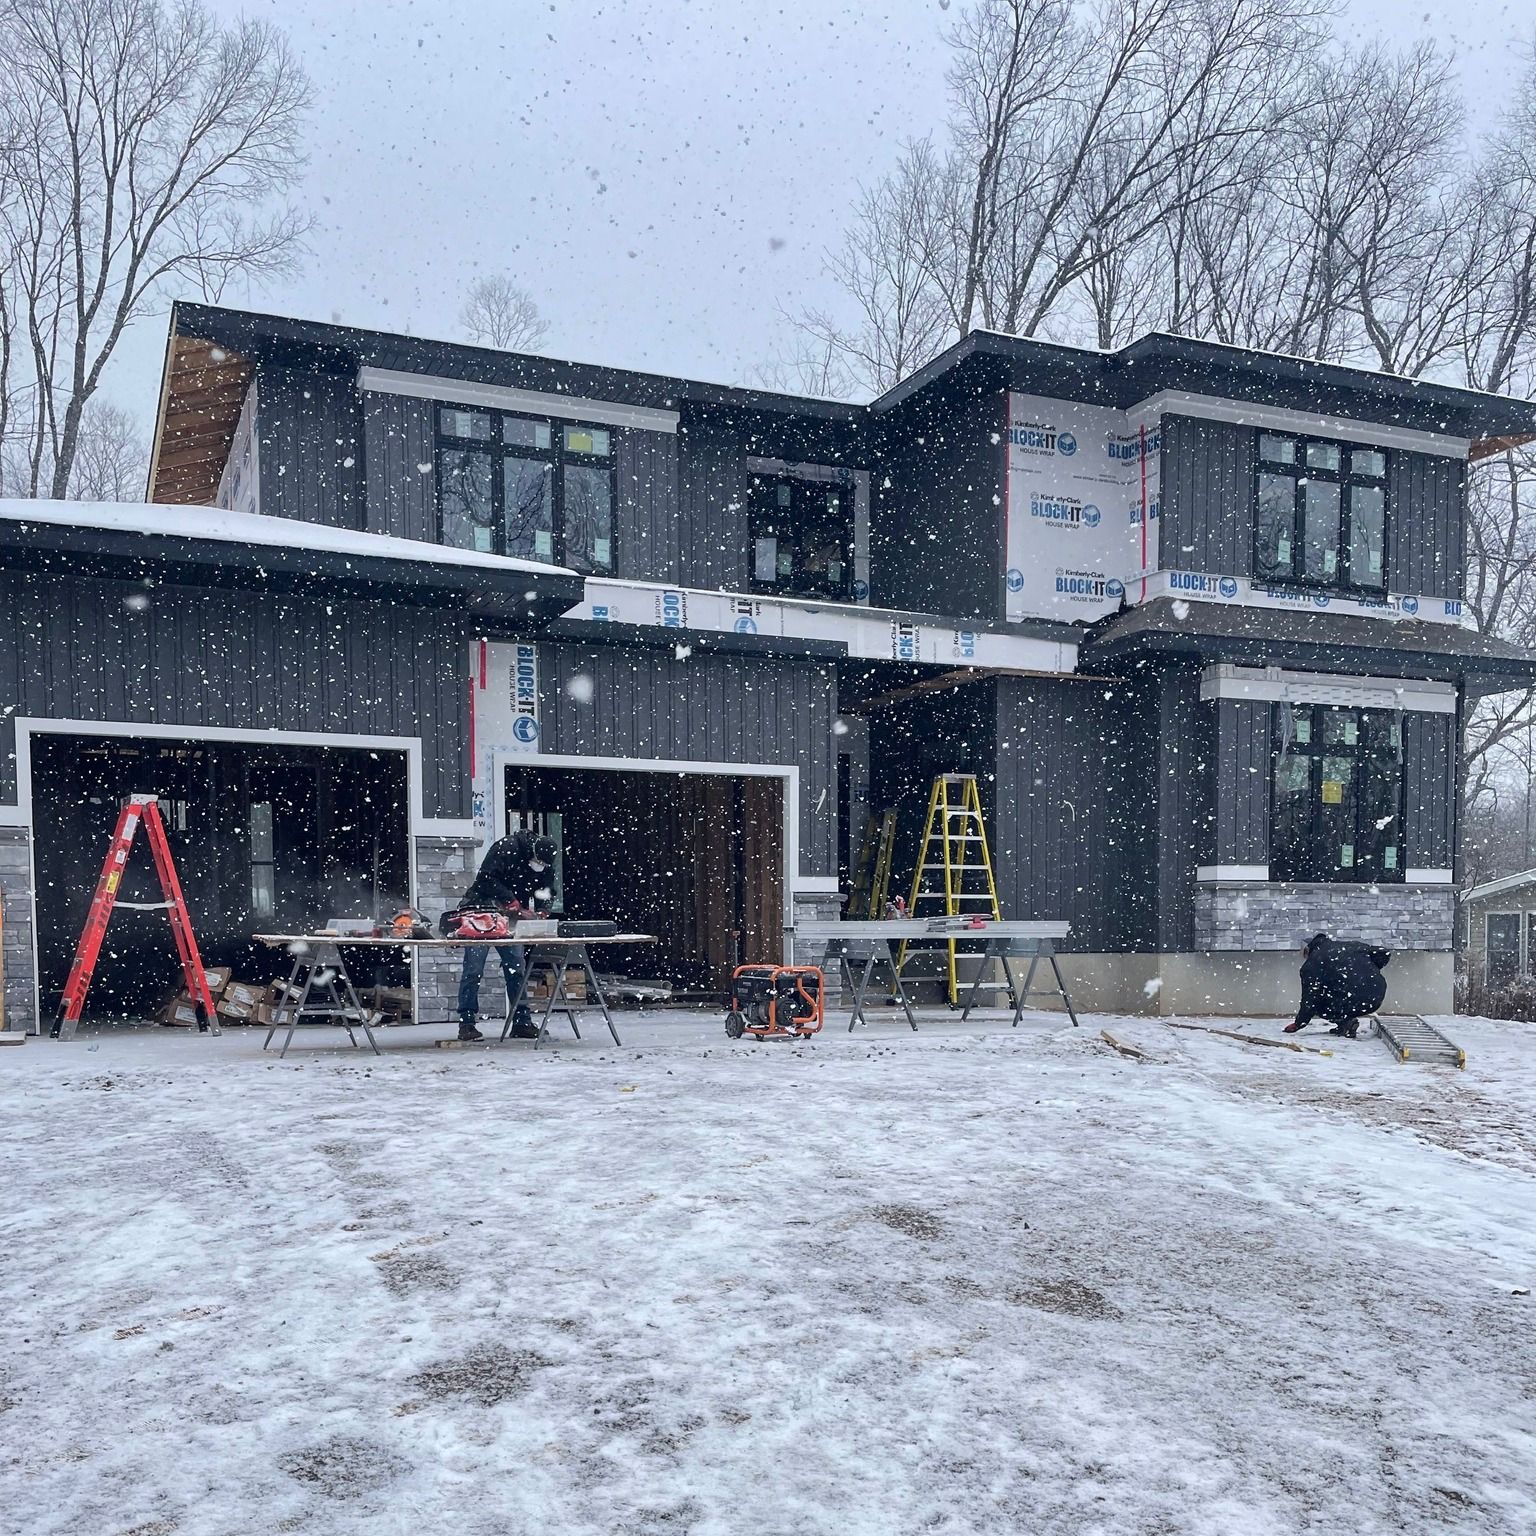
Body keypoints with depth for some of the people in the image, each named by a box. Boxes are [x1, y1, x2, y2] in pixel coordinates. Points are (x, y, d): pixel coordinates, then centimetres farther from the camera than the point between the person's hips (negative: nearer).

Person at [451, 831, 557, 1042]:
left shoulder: (546, 867, -1)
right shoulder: (507, 848, -21)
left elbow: (543, 892, 6)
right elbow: (485, 878, -24)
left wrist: (541, 911, -15)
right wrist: (510, 899, -29)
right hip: (481, 912, -6)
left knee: (516, 969, 4)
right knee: (473, 969, -6)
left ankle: (521, 1022, 10)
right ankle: (466, 1023, -1)